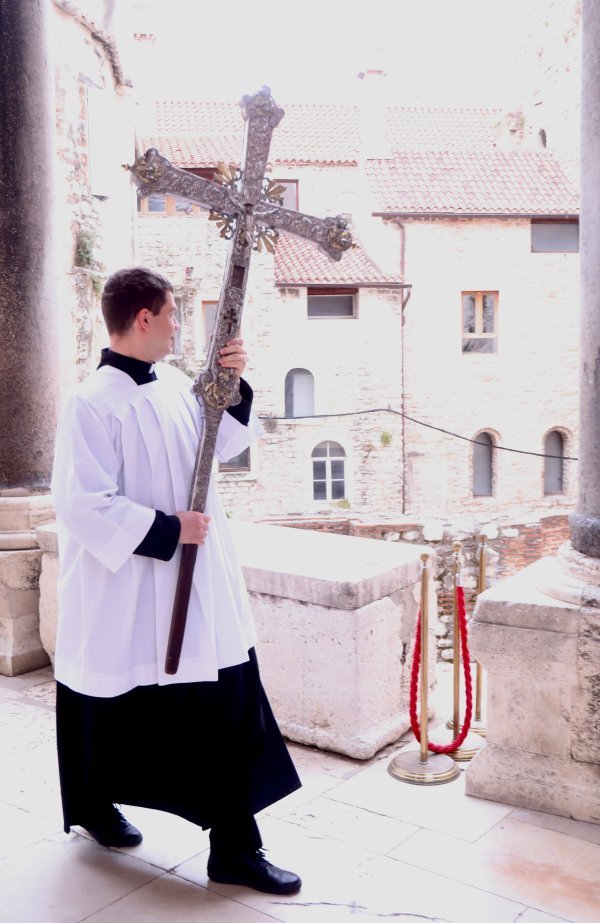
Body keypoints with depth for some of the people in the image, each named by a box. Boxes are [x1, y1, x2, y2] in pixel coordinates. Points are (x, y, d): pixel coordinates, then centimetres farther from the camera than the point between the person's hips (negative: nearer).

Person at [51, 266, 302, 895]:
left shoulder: (175, 384, 5)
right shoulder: (92, 404, -18)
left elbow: (222, 445, 17)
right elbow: (83, 504, -22)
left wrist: (233, 387, 1)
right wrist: (166, 529, -19)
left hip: (199, 586, 7)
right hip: (125, 590, -7)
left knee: (230, 709, 6)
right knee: (117, 709, 15)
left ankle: (236, 849, 19)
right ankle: (93, 807, 44)